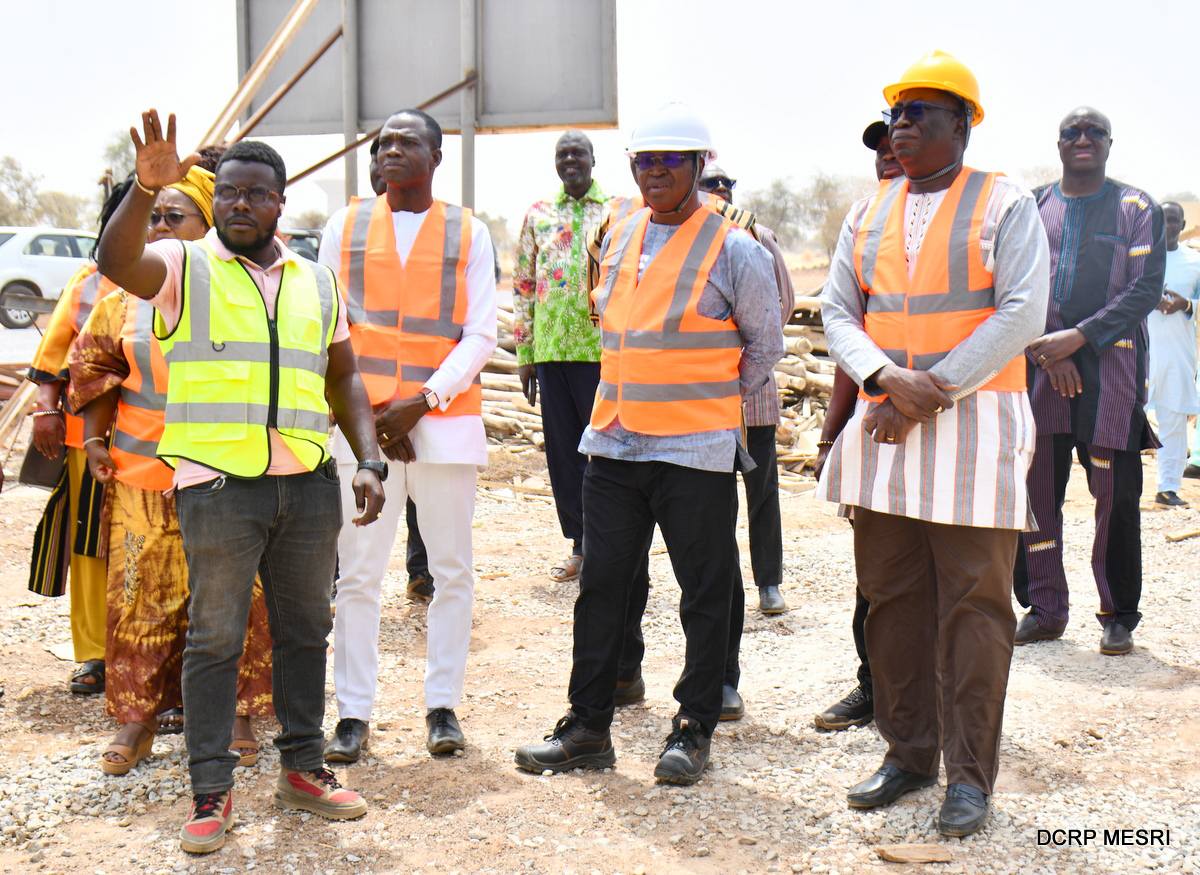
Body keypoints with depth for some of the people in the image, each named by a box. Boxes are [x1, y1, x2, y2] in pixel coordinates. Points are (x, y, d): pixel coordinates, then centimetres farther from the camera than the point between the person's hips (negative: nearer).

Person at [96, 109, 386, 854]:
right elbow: (117, 262, -18)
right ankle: (212, 791, 10)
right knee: (215, 639, 1)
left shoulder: (317, 282, 14)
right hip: (218, 484, -4)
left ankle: (302, 766, 25)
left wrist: (370, 460, 5)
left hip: (310, 484, 4)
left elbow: (344, 378, 17)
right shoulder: (184, 267, 3)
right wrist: (147, 187, -35)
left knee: (306, 630, 12)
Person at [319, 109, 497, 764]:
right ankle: (353, 713, 9)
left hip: (445, 420, 0)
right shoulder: (345, 227, 10)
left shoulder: (467, 233, 7)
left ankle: (442, 705, 15)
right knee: (357, 573, 0)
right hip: (362, 421, 0)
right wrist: (368, 411, -5)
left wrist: (421, 402, -10)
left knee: (452, 569, 4)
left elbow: (480, 334, 1)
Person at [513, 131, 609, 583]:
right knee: (562, 452, 7)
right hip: (551, 350, 3)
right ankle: (580, 545, 18)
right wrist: (524, 354, 7)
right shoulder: (538, 215, 12)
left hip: (605, 350, -3)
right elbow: (523, 285, 13)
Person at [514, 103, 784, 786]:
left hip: (697, 450, -5)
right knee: (602, 585, 9)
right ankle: (588, 727, 19)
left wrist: (711, 403, 7)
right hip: (615, 444, 6)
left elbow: (766, 346, 3)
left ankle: (694, 730, 18)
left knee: (706, 593, 4)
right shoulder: (620, 237, 10)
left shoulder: (734, 249, -6)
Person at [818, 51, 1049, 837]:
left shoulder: (1004, 205, -1)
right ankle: (909, 753, 21)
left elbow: (1021, 315, -10)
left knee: (973, 605, -3)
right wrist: (885, 377, -11)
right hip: (885, 426, 5)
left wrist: (932, 392, -14)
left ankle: (969, 775, 6)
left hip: (973, 427, -5)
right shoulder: (869, 212, 14)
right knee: (892, 598, 8)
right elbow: (837, 309, 8)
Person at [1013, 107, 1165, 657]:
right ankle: (1044, 610, 16)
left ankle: (1118, 616, 10)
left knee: (1115, 493, -2)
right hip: (1040, 362, 3)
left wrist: (1078, 336, -14)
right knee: (1036, 487, 3)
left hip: (1111, 363, -2)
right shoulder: (1032, 206, 13)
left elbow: (1146, 289, -4)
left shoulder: (1137, 209, 6)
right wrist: (1048, 351, -8)